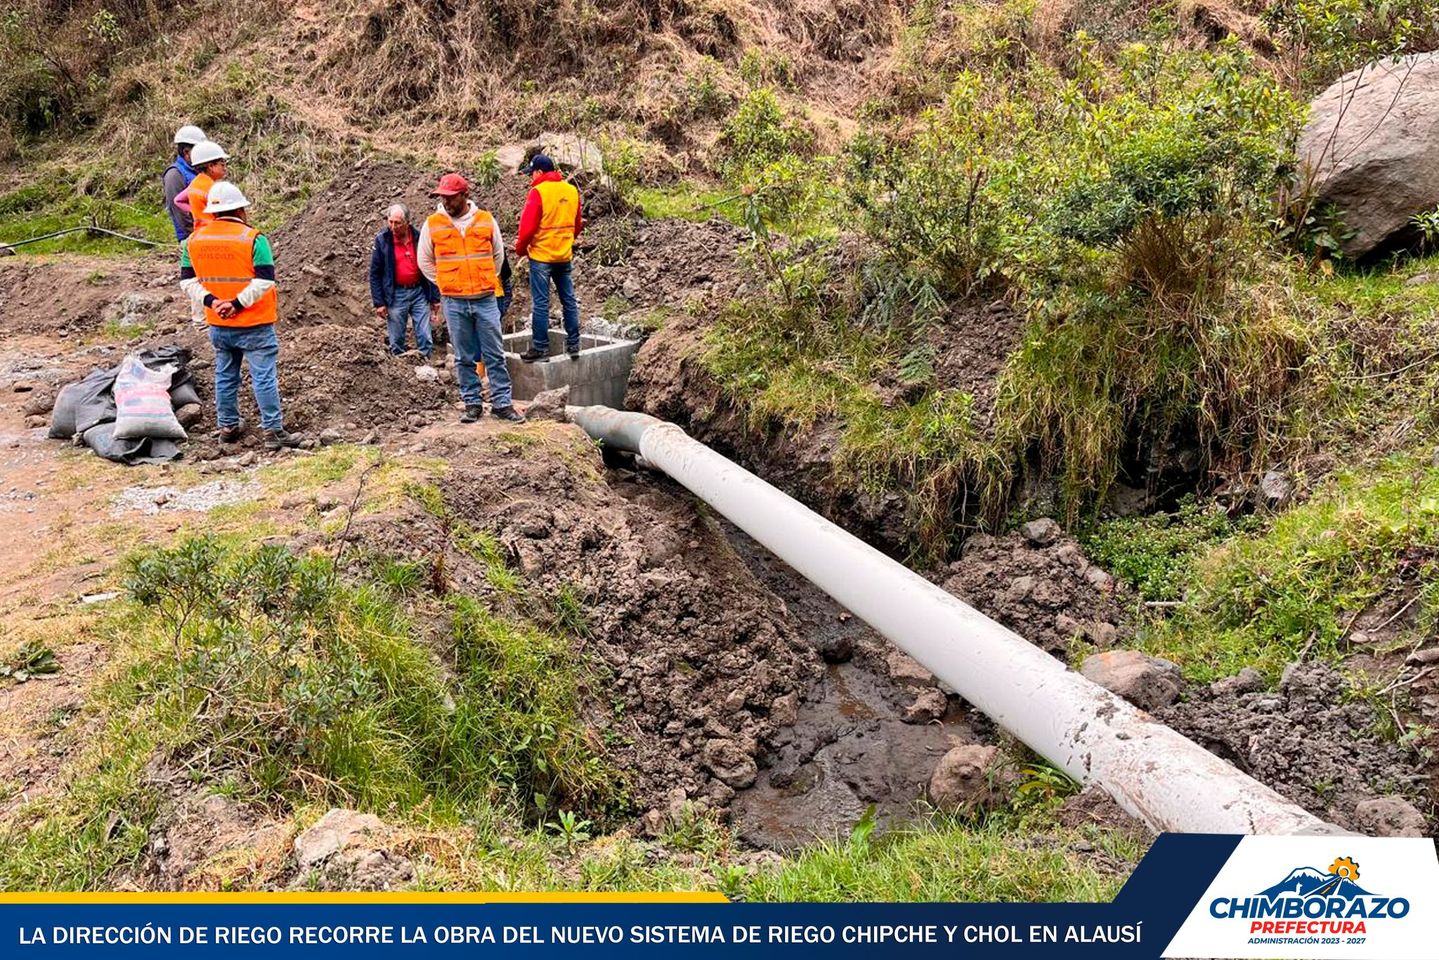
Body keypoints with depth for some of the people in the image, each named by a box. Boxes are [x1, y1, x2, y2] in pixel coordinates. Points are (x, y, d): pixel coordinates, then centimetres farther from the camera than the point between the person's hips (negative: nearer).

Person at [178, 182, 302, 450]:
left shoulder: (194, 240, 4)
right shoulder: (253, 238, -13)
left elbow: (187, 281, 4)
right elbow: (264, 280, -20)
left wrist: (211, 301, -7)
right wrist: (237, 304, -17)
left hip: (218, 325, 5)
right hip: (254, 325, -5)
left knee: (225, 376, 16)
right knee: (264, 377, 0)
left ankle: (228, 427, 26)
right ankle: (272, 431, 1)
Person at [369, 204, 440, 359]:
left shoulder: (419, 238, 1)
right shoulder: (382, 240, -3)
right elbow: (375, 274, 0)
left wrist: (435, 298, 5)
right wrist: (378, 302, -4)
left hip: (419, 292, 1)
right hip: (396, 295, -1)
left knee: (425, 338, 1)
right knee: (396, 341, 5)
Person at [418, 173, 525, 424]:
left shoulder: (486, 220, 2)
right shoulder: (432, 224, 1)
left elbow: (498, 255, 16)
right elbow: (425, 261, 12)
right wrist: (446, 283, 8)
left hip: (485, 299, 0)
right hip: (454, 302, 0)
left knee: (495, 355, 2)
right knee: (464, 358, 6)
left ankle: (502, 403, 9)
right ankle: (472, 403, 16)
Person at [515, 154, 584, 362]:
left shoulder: (538, 192, -13)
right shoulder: (572, 191, 6)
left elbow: (528, 226, -13)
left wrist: (520, 249, 2)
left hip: (541, 256, -6)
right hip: (565, 256, 6)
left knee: (540, 303, -1)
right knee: (569, 301, 11)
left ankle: (540, 347, 2)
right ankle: (573, 344, 14)